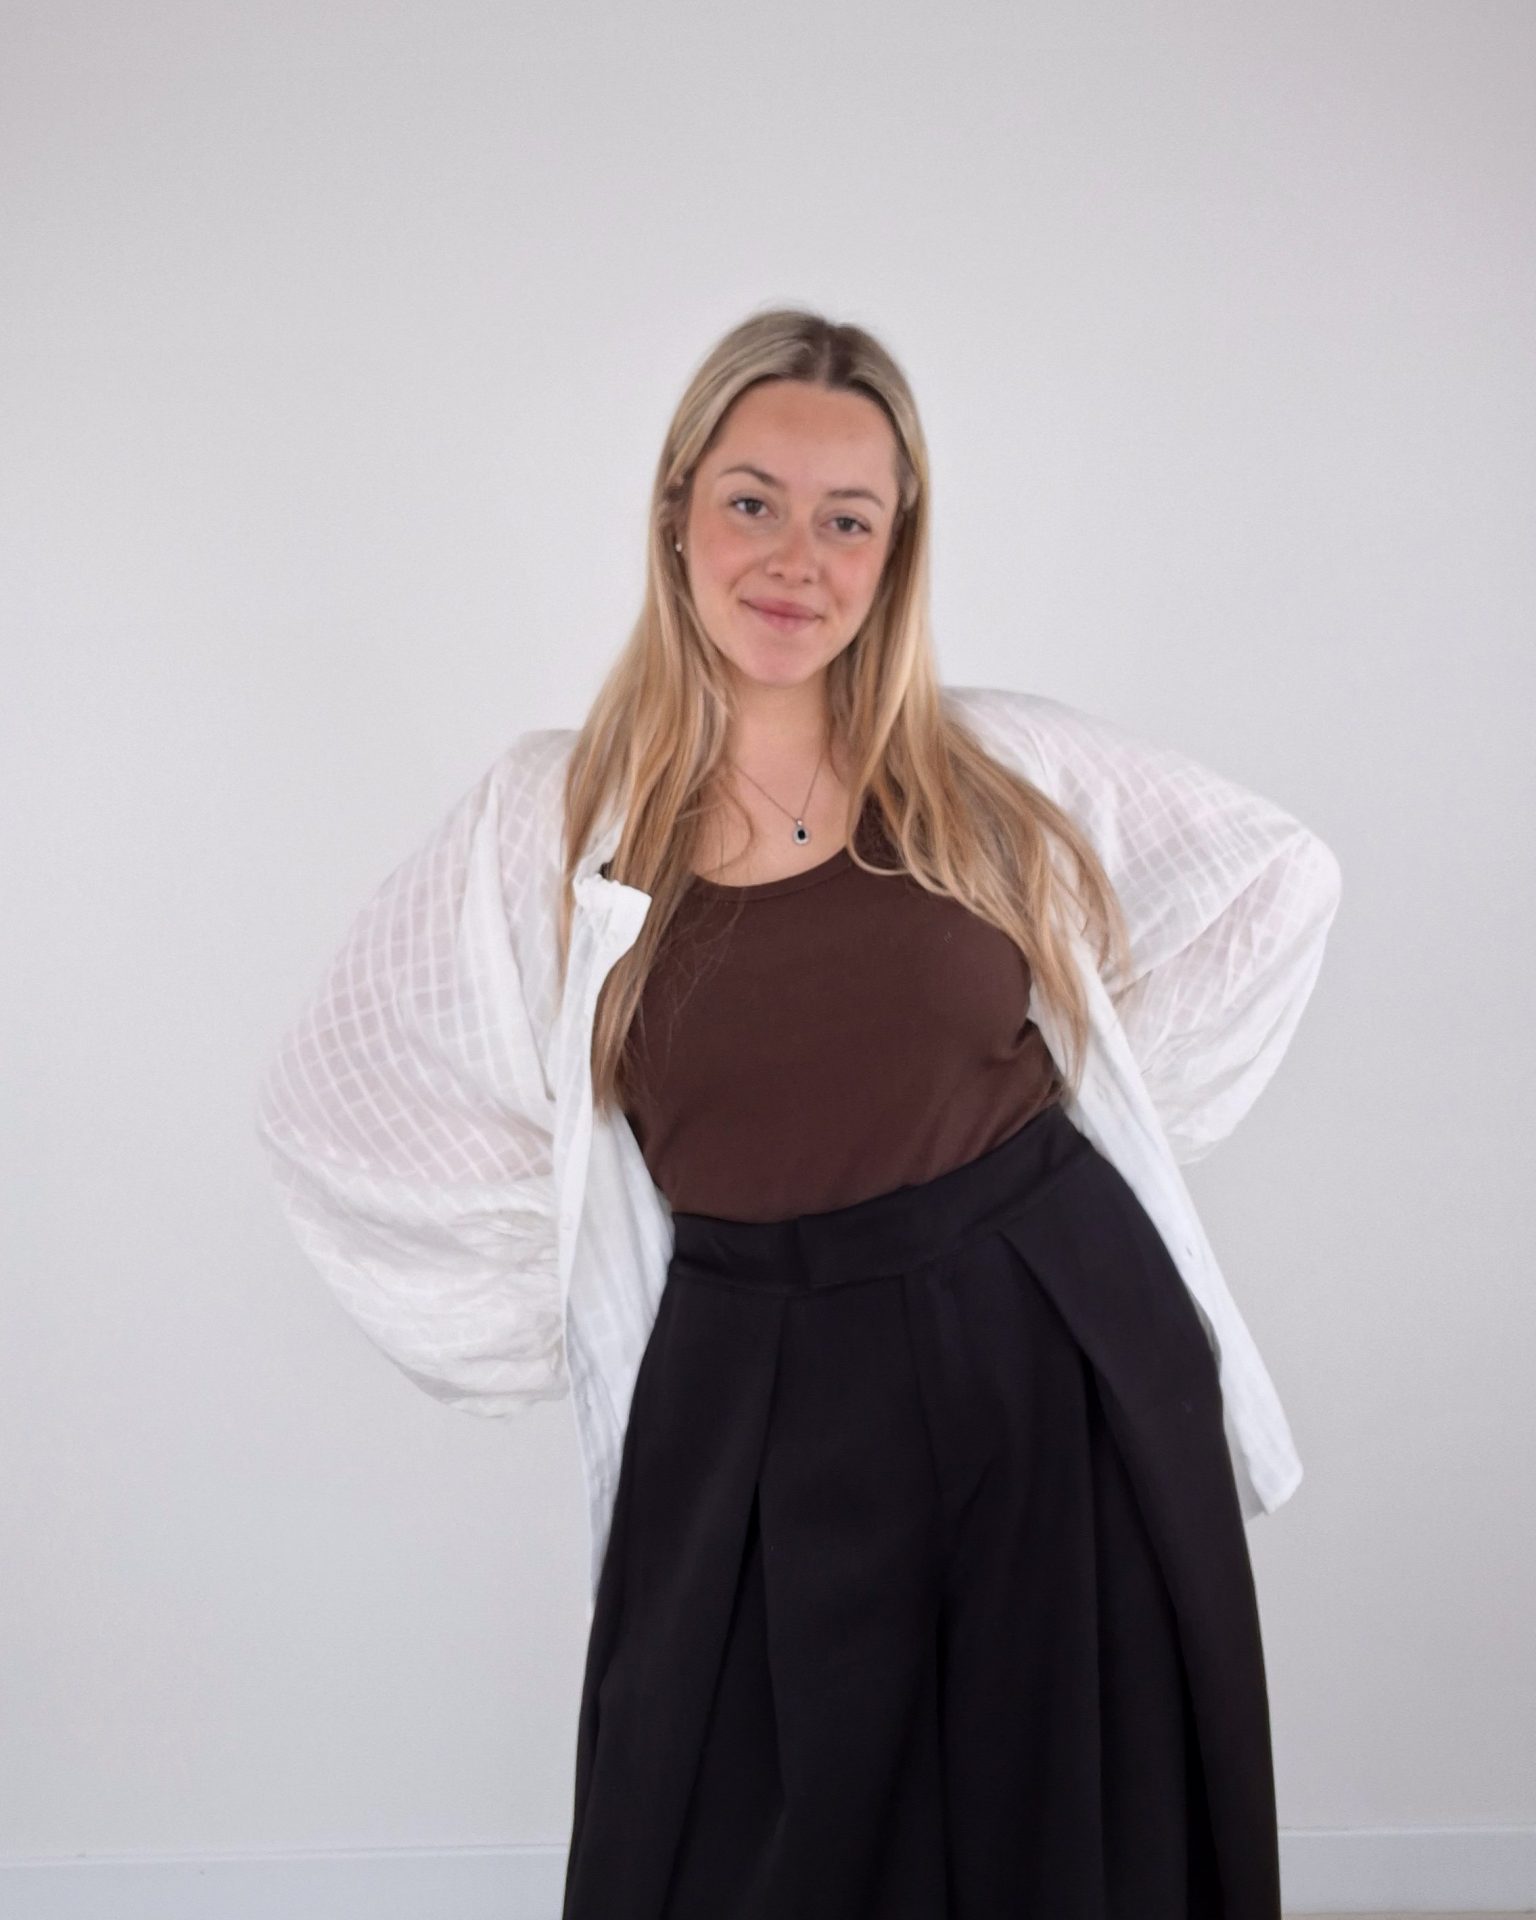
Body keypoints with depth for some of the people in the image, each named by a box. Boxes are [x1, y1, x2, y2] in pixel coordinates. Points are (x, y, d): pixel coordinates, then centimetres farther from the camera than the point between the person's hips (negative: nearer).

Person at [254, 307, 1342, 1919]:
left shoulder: (1005, 767, -2)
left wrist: (1116, 1109, 6)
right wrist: (554, 1324, 1)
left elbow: (1277, 876, 11)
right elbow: (333, 1111, 3)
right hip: (757, 1410, -1)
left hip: (1059, 1354, 1)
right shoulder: (547, 820, -4)